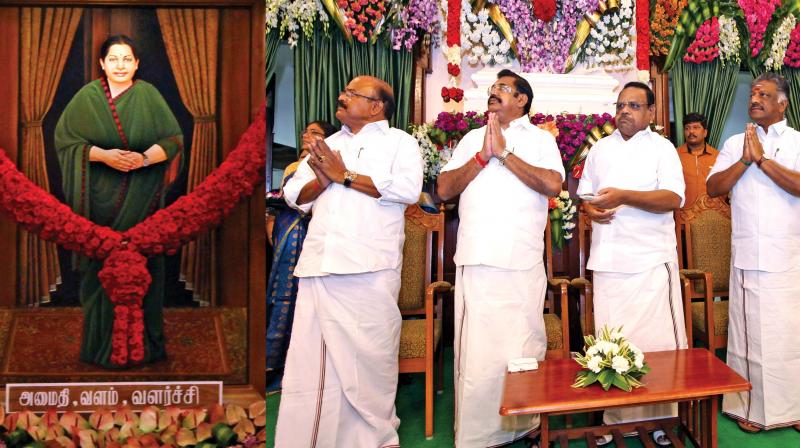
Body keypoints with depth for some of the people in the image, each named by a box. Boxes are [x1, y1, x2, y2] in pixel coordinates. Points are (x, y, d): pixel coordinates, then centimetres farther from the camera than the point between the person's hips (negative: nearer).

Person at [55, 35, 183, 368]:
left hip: (142, 199, 0)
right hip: (100, 197, 0)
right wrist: (103, 155, -15)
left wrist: (145, 158, -18)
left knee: (141, 263, 2)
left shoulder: (148, 95, 2)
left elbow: (173, 138, 0)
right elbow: (64, 136, -1)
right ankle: (102, 339, 15)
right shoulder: (87, 96, 2)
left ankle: (143, 339, 13)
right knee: (101, 265, 2)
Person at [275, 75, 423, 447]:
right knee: (309, 360, 1)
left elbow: (409, 189, -10)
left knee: (370, 359, -1)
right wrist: (321, 181, -2)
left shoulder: (399, 141, 8)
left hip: (370, 269, -4)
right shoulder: (327, 145, 25)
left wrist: (345, 176, -5)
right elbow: (293, 194, 20)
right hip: (319, 266, 5)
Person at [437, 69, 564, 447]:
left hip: (521, 263, -2)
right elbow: (444, 189, 6)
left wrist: (504, 153, -7)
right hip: (474, 260, 2)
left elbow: (553, 184, -10)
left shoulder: (540, 139, 9)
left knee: (522, 347, 0)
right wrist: (483, 156, -4)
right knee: (475, 350, 2)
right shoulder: (472, 139, 18)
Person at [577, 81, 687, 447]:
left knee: (656, 345, -2)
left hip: (651, 261, -3)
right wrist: (590, 209, -2)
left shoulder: (662, 148, 3)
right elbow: (585, 192, 21)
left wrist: (623, 196, -20)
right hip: (607, 261, 3)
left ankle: (661, 419, 10)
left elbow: (674, 198, -10)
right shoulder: (600, 149, 16)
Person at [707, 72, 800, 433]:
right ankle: (750, 406, 12)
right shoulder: (735, 143, 12)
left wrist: (763, 159, -12)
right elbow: (713, 188, 2)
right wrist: (745, 160, -9)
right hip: (747, 255, 2)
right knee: (748, 332, 4)